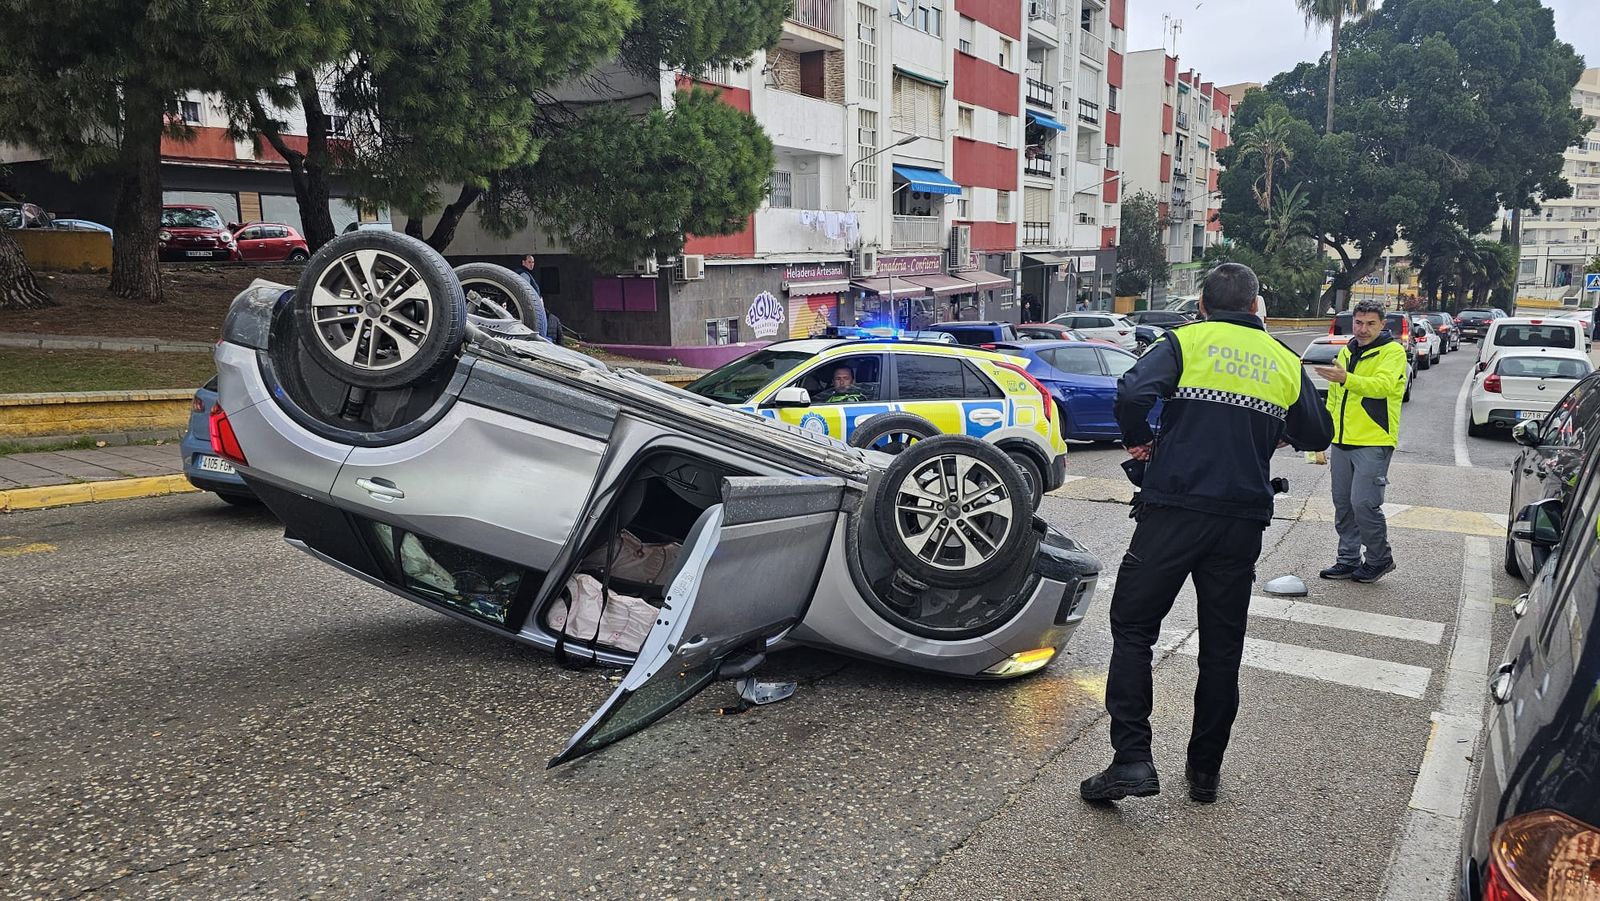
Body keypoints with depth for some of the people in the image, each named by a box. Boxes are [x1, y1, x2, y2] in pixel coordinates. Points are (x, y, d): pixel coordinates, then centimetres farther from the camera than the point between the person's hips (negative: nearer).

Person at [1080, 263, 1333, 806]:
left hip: (1174, 510, -4)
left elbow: (1133, 393, -18)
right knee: (1222, 647, 12)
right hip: (1243, 521, 4)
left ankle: (1132, 758, -7)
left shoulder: (1185, 342, 0)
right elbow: (1317, 435, 20)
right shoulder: (1285, 362, 12)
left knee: (1133, 627, 3)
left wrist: (1138, 441, 0)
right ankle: (1205, 771, 20)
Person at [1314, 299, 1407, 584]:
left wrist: (1346, 378, -40)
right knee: (1342, 504, 10)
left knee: (1364, 503, -11)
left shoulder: (1393, 352, -6)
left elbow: (1383, 385, -26)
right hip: (1342, 442, 7)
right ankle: (1348, 560, 21)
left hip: (1373, 443, -7)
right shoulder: (1346, 352, 15)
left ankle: (1380, 558, 9)